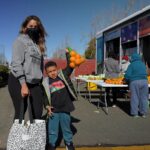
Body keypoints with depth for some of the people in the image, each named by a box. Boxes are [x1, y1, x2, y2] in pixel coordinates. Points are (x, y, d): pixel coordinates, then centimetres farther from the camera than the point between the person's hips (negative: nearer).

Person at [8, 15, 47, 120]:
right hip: (19, 82, -6)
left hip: (35, 83, 6)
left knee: (38, 114, 4)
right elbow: (16, 63, -13)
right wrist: (23, 84, -20)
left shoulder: (38, 43, 19)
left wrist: (41, 81, 8)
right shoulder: (21, 40, -3)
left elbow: (39, 64, 15)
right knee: (20, 113, -1)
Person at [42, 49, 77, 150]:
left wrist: (67, 54, -12)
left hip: (65, 108, 1)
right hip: (54, 110, 0)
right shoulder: (45, 82, -5)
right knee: (52, 129, 9)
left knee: (66, 127, 17)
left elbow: (70, 66, -6)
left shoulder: (63, 75, -3)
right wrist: (47, 106, -6)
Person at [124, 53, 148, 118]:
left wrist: (127, 79, 12)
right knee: (143, 97, 11)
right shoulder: (143, 64, 12)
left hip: (135, 82, -4)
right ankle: (143, 113, 19)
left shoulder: (132, 65, -2)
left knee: (135, 97, 4)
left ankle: (135, 113, 7)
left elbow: (127, 75, -8)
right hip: (144, 81, 4)